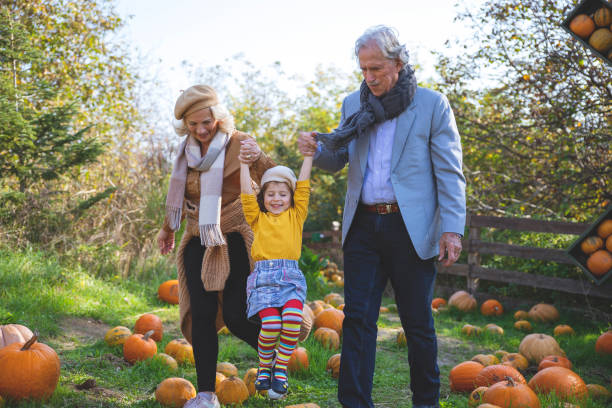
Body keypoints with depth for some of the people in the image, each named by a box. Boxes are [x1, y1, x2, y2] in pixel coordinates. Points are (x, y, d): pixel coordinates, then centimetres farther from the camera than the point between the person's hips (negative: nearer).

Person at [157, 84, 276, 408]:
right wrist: (168, 228, 35)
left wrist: (257, 159, -38)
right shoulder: (188, 150, 9)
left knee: (236, 316, -10)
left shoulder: (237, 144, -7)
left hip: (234, 239, -5)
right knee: (201, 315, -3)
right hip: (198, 241, 5)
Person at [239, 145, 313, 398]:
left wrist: (308, 156, 11)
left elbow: (303, 187, 12)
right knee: (270, 322, -21)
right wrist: (244, 164, 9)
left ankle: (280, 370, -8)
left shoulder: (296, 216, 17)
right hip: (263, 277, 0)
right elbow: (247, 194, 10)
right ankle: (264, 368, 4)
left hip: (290, 276, 1)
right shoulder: (258, 218, 17)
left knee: (293, 319, -24)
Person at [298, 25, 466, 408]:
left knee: (418, 323, 6)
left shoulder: (433, 105, -1)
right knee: (358, 318, 1)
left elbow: (449, 172, -4)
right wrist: (318, 149, -6)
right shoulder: (354, 104, 11)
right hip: (363, 226, 4)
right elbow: (338, 159, 17)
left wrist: (452, 228, -12)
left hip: (411, 229, -3)